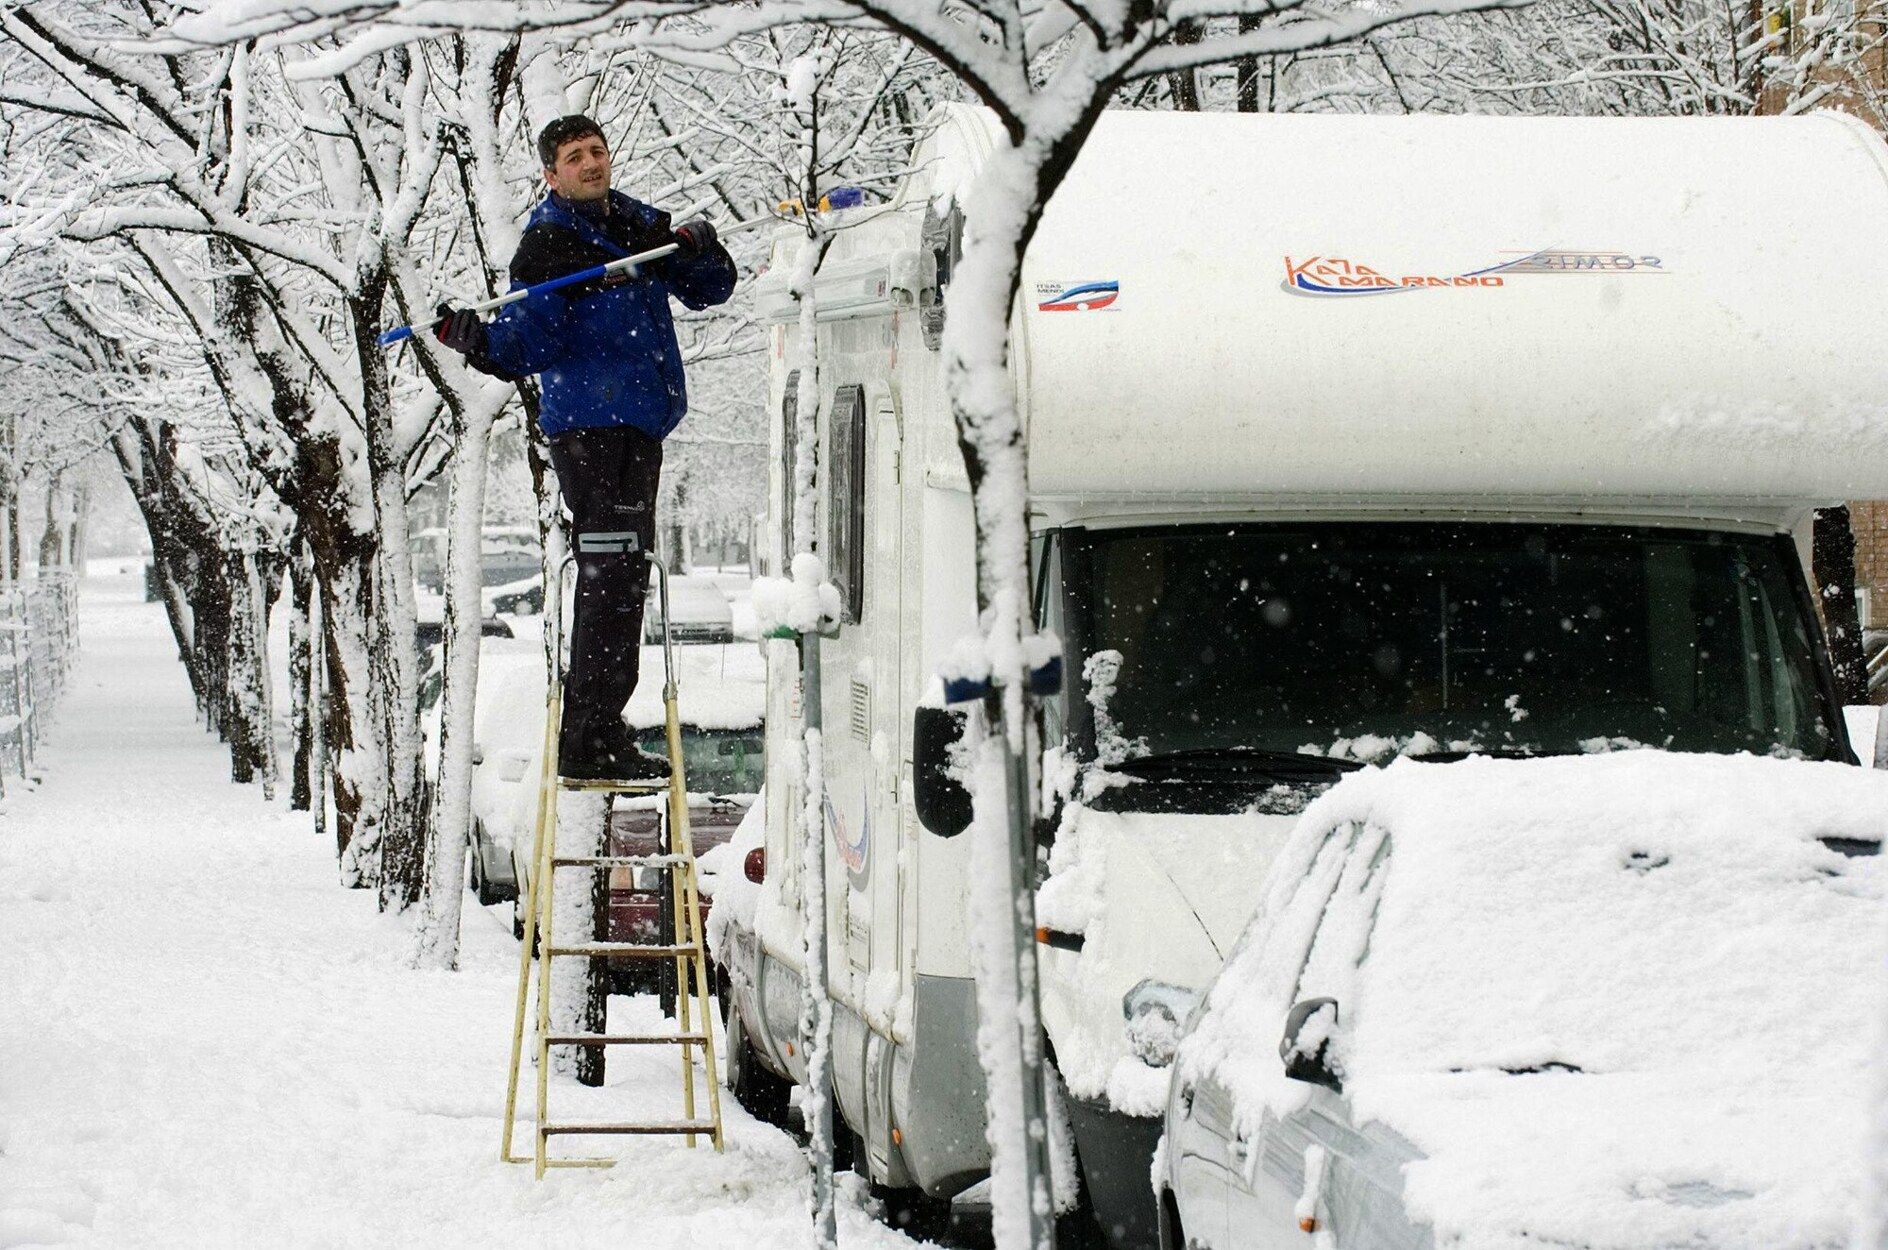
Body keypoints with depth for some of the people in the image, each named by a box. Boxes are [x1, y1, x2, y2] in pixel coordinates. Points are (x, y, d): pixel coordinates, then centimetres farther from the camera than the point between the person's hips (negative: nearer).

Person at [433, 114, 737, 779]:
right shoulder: (546, 245, -6)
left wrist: (697, 248, -4)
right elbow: (523, 350, -10)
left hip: (638, 425, 8)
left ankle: (595, 732, 24)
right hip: (588, 427, -8)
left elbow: (709, 291, 17)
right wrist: (475, 340, -29)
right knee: (613, 575, -15)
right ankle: (589, 742, -15)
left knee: (620, 577, 14)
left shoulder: (638, 225, 15)